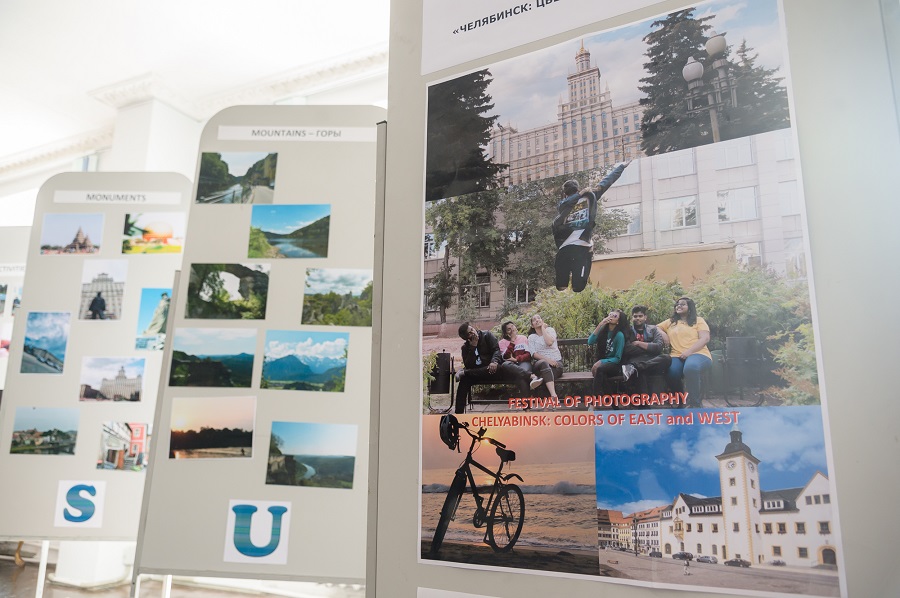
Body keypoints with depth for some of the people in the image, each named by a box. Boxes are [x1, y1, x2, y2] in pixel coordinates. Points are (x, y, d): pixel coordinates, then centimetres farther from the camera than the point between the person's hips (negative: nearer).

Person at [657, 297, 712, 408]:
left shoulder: (698, 320, 14)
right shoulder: (670, 322, 25)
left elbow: (705, 338, 1)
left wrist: (689, 351, -14)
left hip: (697, 354, -3)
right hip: (677, 356, 3)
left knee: (690, 368, -41)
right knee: (672, 373, -34)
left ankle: (694, 403, -24)